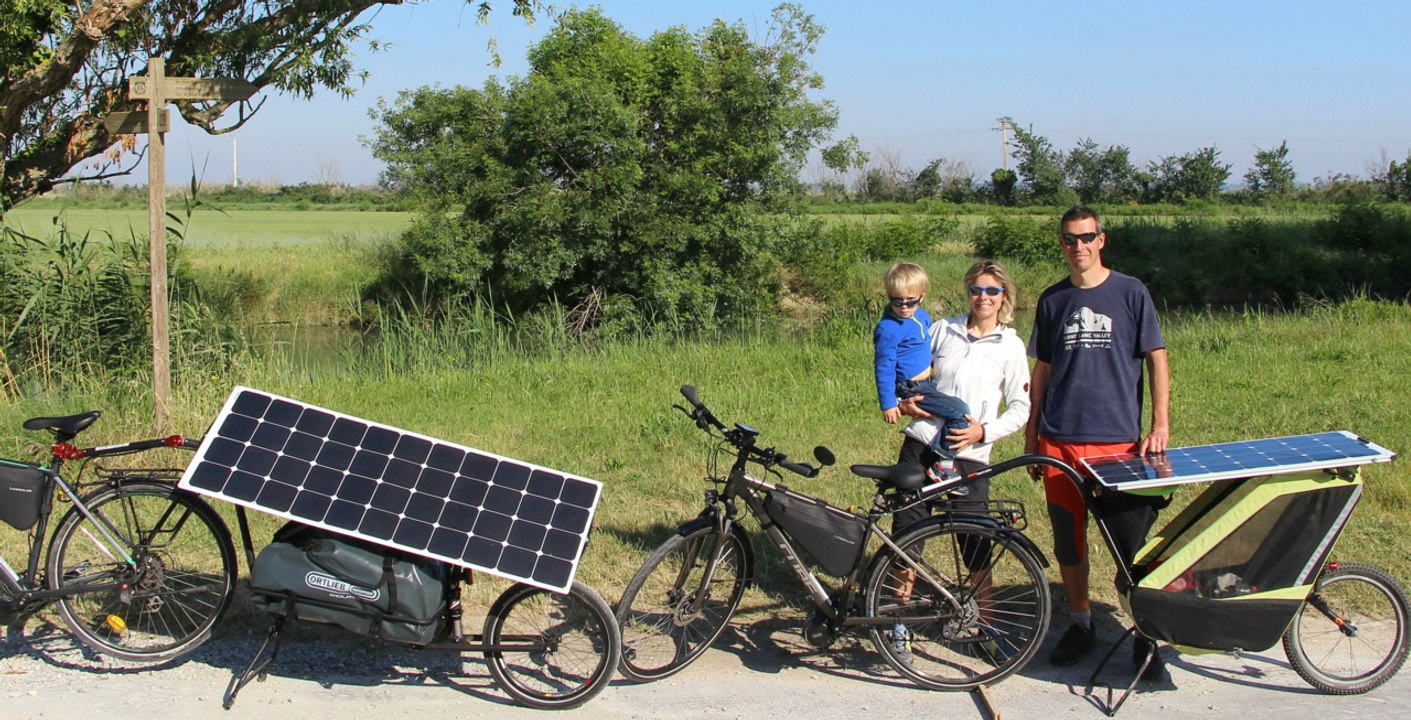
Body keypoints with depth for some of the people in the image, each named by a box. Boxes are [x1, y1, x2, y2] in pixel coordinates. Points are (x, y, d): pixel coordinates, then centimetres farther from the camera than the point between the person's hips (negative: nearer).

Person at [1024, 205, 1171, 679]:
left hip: (1118, 439, -3)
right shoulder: (1052, 300, 10)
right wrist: (1030, 436, 12)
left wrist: (1161, 423, -9)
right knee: (1068, 539, 9)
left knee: (1131, 541, -3)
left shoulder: (1130, 292, 1)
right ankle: (1081, 624, 24)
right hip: (1060, 440, 3)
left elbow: (1155, 357, 1)